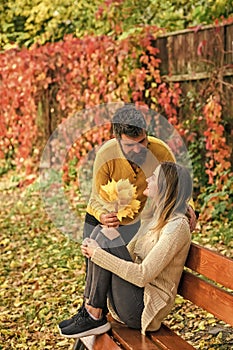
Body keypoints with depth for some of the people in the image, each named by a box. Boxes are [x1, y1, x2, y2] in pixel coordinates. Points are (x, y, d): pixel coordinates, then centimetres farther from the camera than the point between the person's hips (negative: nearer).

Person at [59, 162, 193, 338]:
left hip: (146, 308, -9)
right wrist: (93, 250, -4)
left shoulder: (177, 226, -17)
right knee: (100, 230, -1)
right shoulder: (153, 217, 12)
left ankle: (95, 317, -12)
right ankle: (88, 310, -4)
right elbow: (127, 254, 16)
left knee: (108, 235, -18)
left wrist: (98, 254, -19)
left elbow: (143, 275, -24)